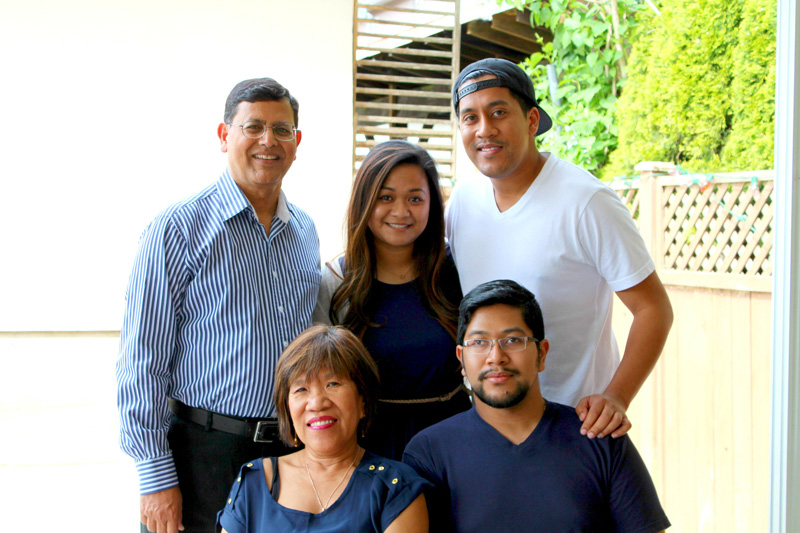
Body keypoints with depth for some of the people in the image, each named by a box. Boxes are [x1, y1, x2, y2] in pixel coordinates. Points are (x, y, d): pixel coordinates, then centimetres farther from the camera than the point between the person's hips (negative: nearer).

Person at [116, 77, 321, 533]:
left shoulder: (306, 232, 9)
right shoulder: (178, 229, -9)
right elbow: (143, 361, -11)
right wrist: (156, 475, -13)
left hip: (290, 445, 5)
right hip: (203, 449, -5)